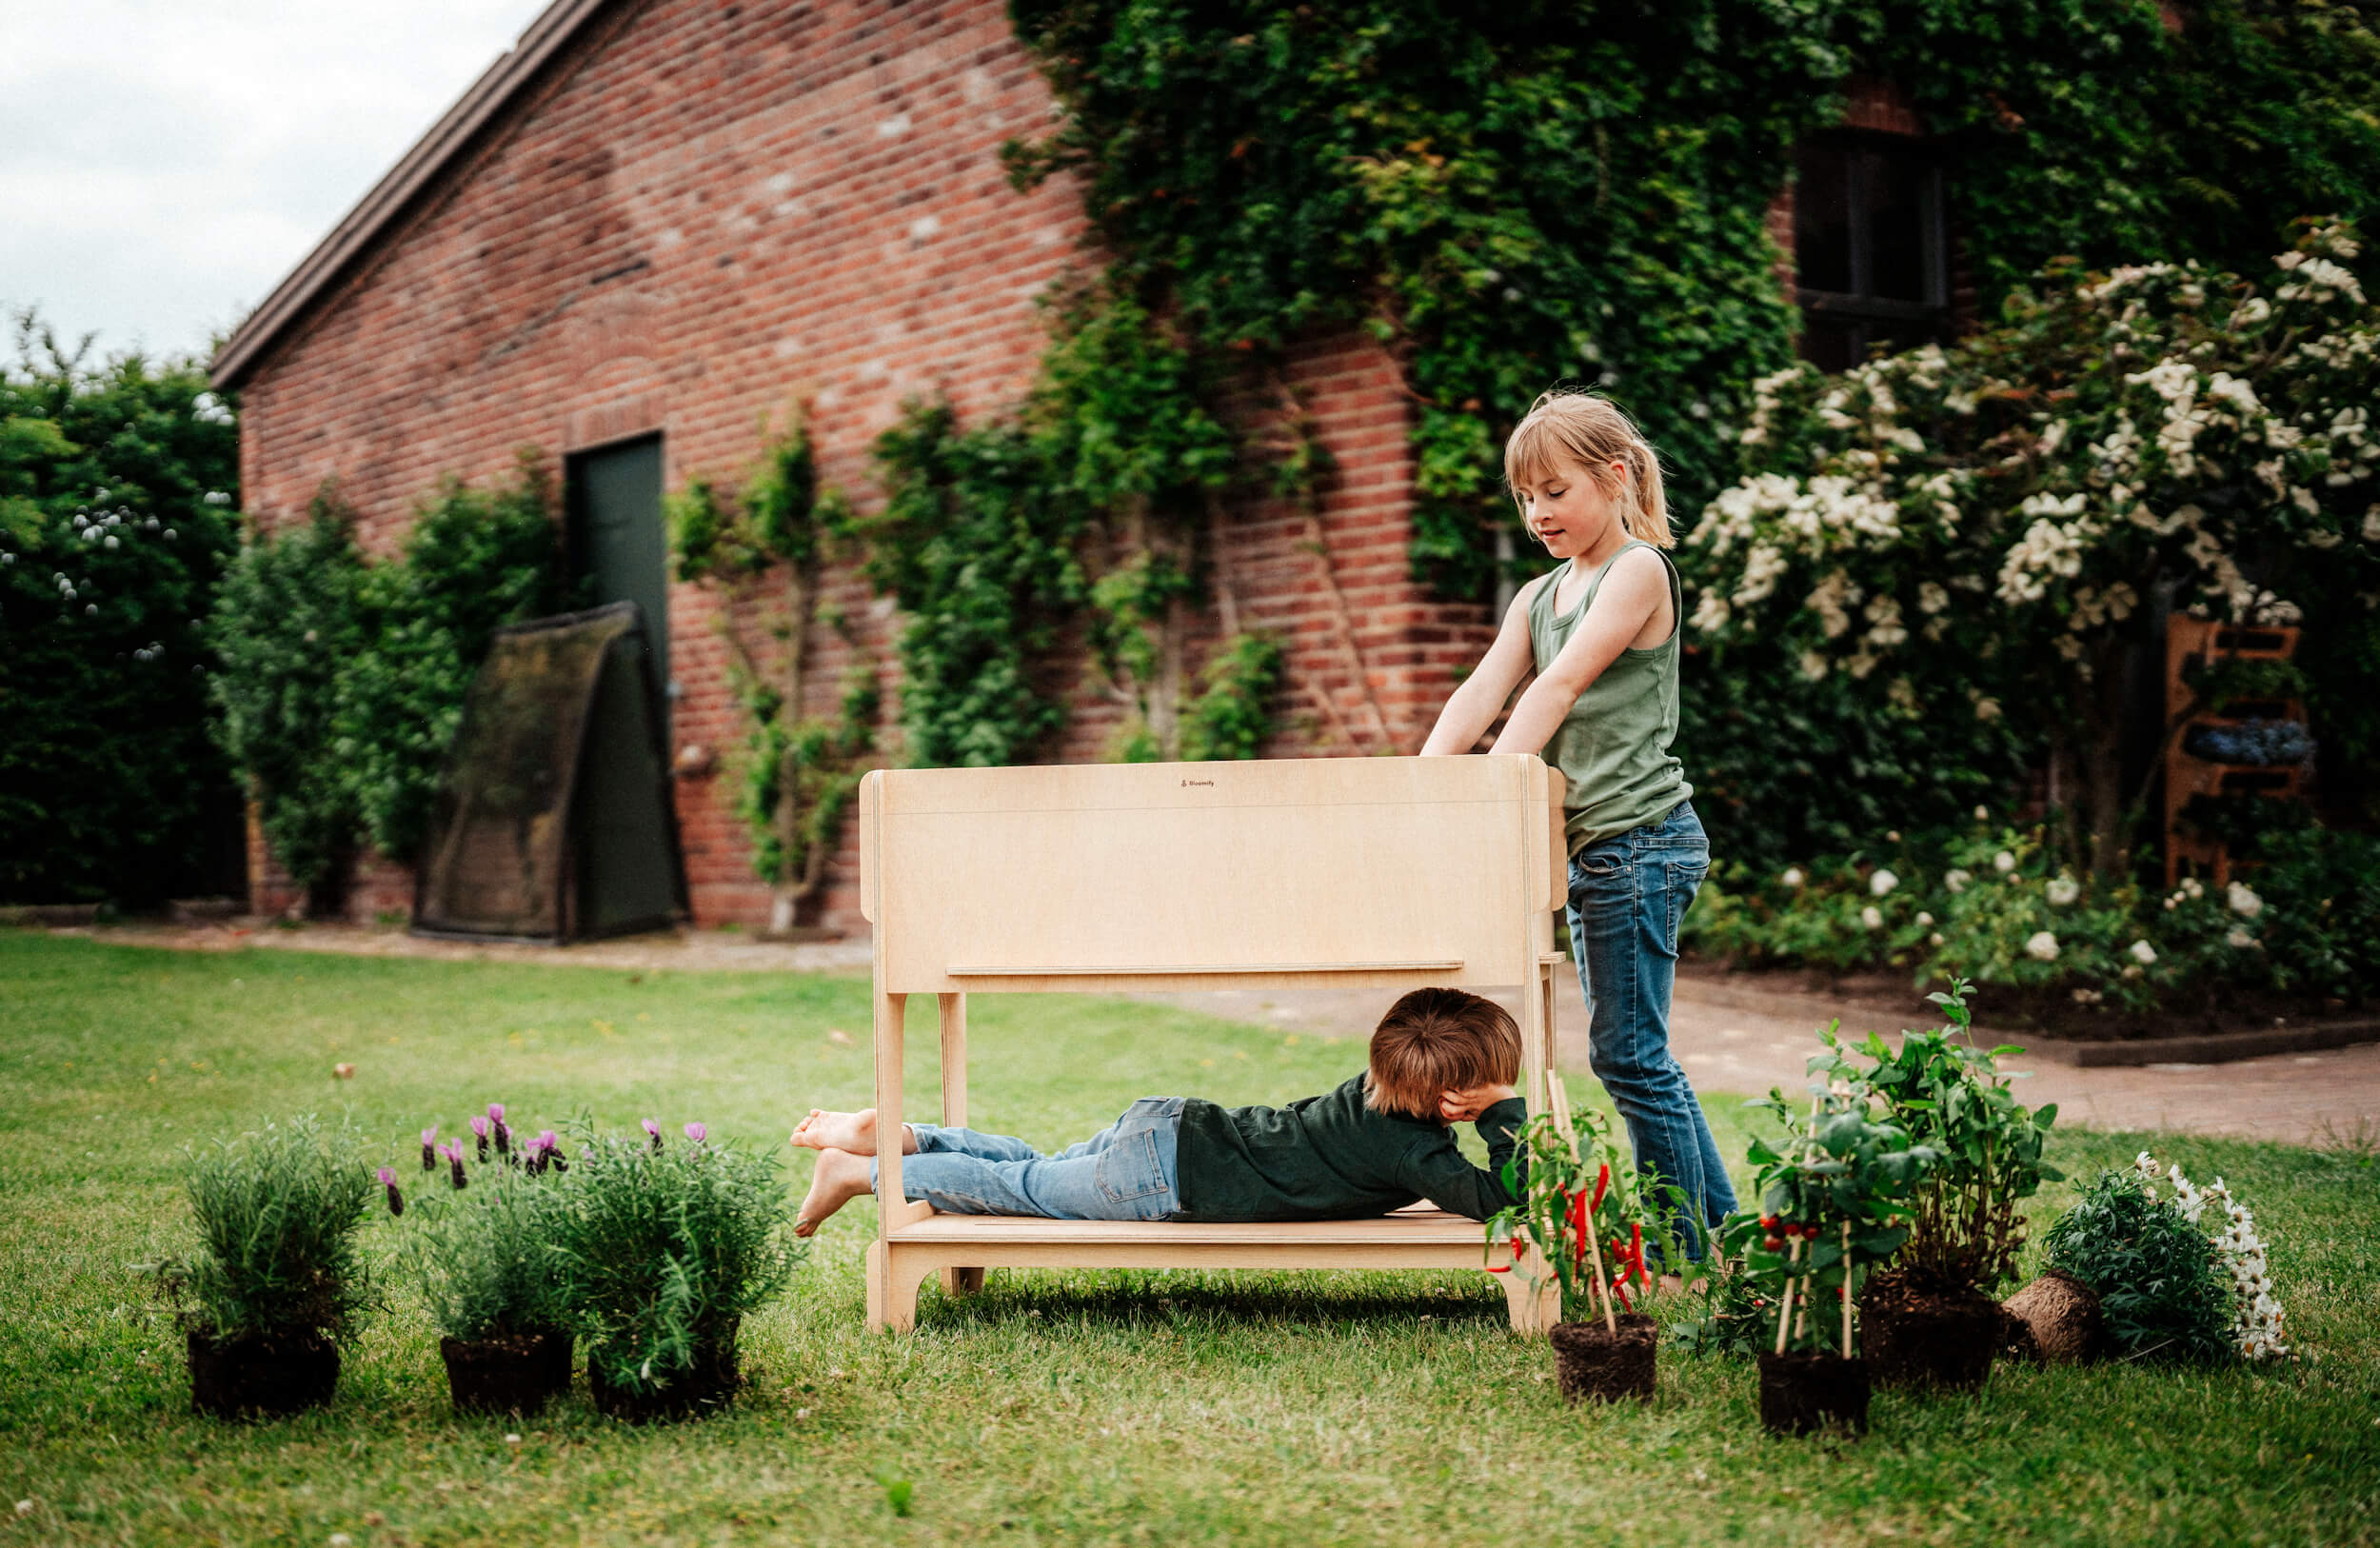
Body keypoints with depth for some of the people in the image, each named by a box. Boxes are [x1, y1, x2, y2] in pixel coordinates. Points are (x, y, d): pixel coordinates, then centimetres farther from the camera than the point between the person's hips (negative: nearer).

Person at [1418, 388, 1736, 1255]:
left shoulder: (1639, 570, -8)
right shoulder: (1539, 596, 16)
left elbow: (1562, 685, -19)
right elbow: (1483, 691, 3)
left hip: (1641, 840, -9)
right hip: (1592, 847, 9)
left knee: (1627, 1054, -7)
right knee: (1633, 1055, 14)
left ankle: (1690, 1252, 1)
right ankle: (1720, 1227, 23)